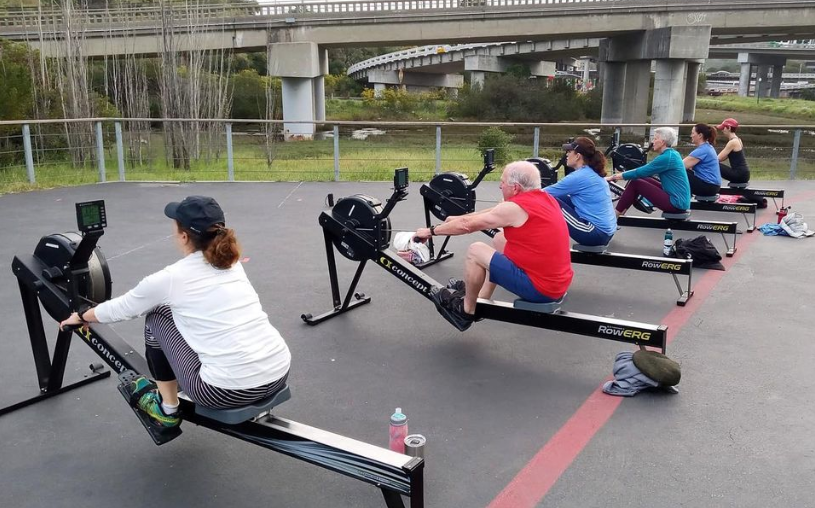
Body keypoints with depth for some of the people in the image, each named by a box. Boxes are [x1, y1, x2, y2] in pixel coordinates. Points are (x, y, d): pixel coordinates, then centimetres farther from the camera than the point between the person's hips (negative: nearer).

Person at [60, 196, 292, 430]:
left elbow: (119, 308, 18)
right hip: (279, 374, 6)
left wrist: (80, 317, 39)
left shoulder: (170, 278, -2)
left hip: (231, 389, -6)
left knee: (157, 316, 17)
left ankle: (167, 409, 29)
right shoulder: (232, 263, 13)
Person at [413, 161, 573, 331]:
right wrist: (457, 218, 24)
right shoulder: (545, 198, 7)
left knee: (475, 251, -3)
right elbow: (492, 212, 18)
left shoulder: (515, 208, -18)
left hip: (540, 288, -9)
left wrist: (430, 231, 7)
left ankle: (466, 311, 15)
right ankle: (480, 298, 31)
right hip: (558, 282, 9)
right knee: (499, 240, 23)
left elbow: (467, 225, -7)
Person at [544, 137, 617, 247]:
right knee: (560, 198, 13)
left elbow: (547, 193, -5)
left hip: (596, 233, -9)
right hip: (606, 231, 9)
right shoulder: (592, 173, 11)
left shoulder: (580, 176, -15)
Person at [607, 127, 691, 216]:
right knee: (642, 179, 13)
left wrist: (614, 177, -8)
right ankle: (620, 211, 18)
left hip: (676, 203, -10)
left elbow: (639, 172, -16)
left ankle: (614, 215, 2)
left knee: (635, 183, -8)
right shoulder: (671, 154, 11)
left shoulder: (666, 157, -18)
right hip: (680, 200, 10)